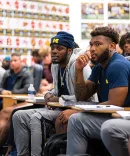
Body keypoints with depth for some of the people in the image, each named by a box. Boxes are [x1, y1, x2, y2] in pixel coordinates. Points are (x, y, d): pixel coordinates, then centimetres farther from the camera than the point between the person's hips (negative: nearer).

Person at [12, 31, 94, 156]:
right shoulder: (55, 66, 13)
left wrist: (60, 99, -18)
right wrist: (50, 94, 5)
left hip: (75, 109, -9)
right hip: (58, 108, 10)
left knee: (36, 118, -29)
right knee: (18, 116, -3)